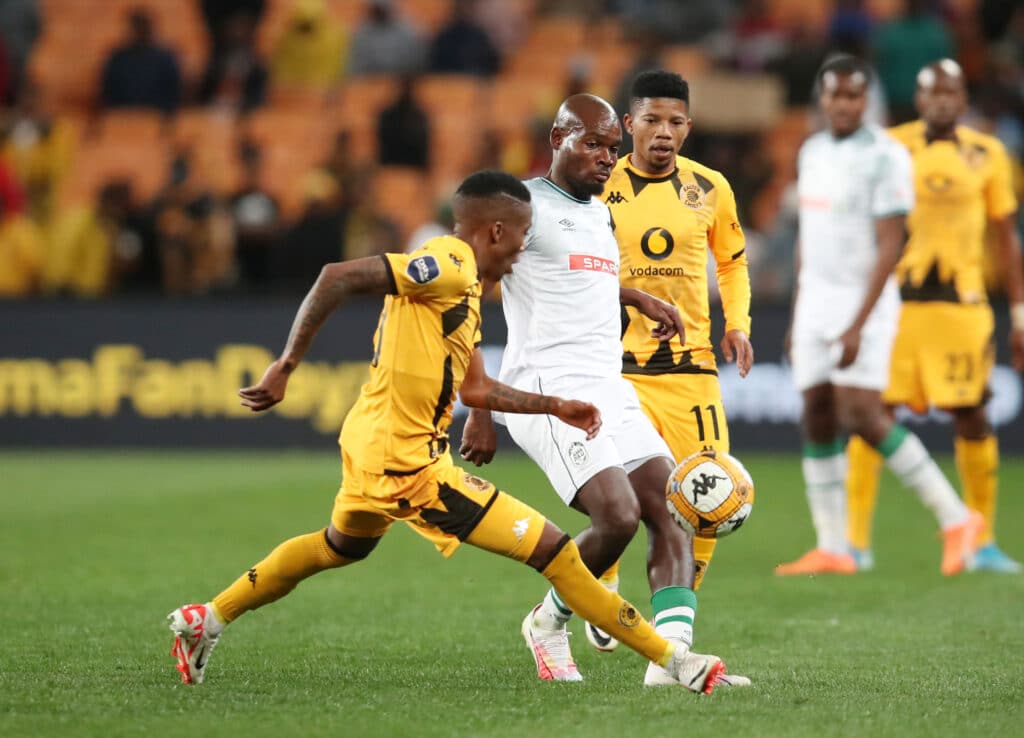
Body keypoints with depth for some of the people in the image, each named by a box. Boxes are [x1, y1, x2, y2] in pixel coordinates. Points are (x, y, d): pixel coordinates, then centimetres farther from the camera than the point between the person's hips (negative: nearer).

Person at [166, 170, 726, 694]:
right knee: (554, 551, -9)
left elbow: (475, 389, 21)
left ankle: (208, 620, 46)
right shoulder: (448, 267, -17)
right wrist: (287, 366, -26)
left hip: (372, 447, 11)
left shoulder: (463, 286, 14)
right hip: (406, 463, -11)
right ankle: (673, 660, -6)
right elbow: (340, 277, -26)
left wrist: (556, 407, 20)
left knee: (341, 547, 38)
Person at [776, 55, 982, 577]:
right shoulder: (813, 152, 12)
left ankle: (955, 519, -7)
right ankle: (831, 549, 6)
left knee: (862, 415, -17)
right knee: (817, 419, 3)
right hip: (816, 299, 7)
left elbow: (888, 248, -16)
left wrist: (858, 326, -21)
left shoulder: (885, 157, -13)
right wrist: (797, 316, 20)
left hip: (864, 299, -7)